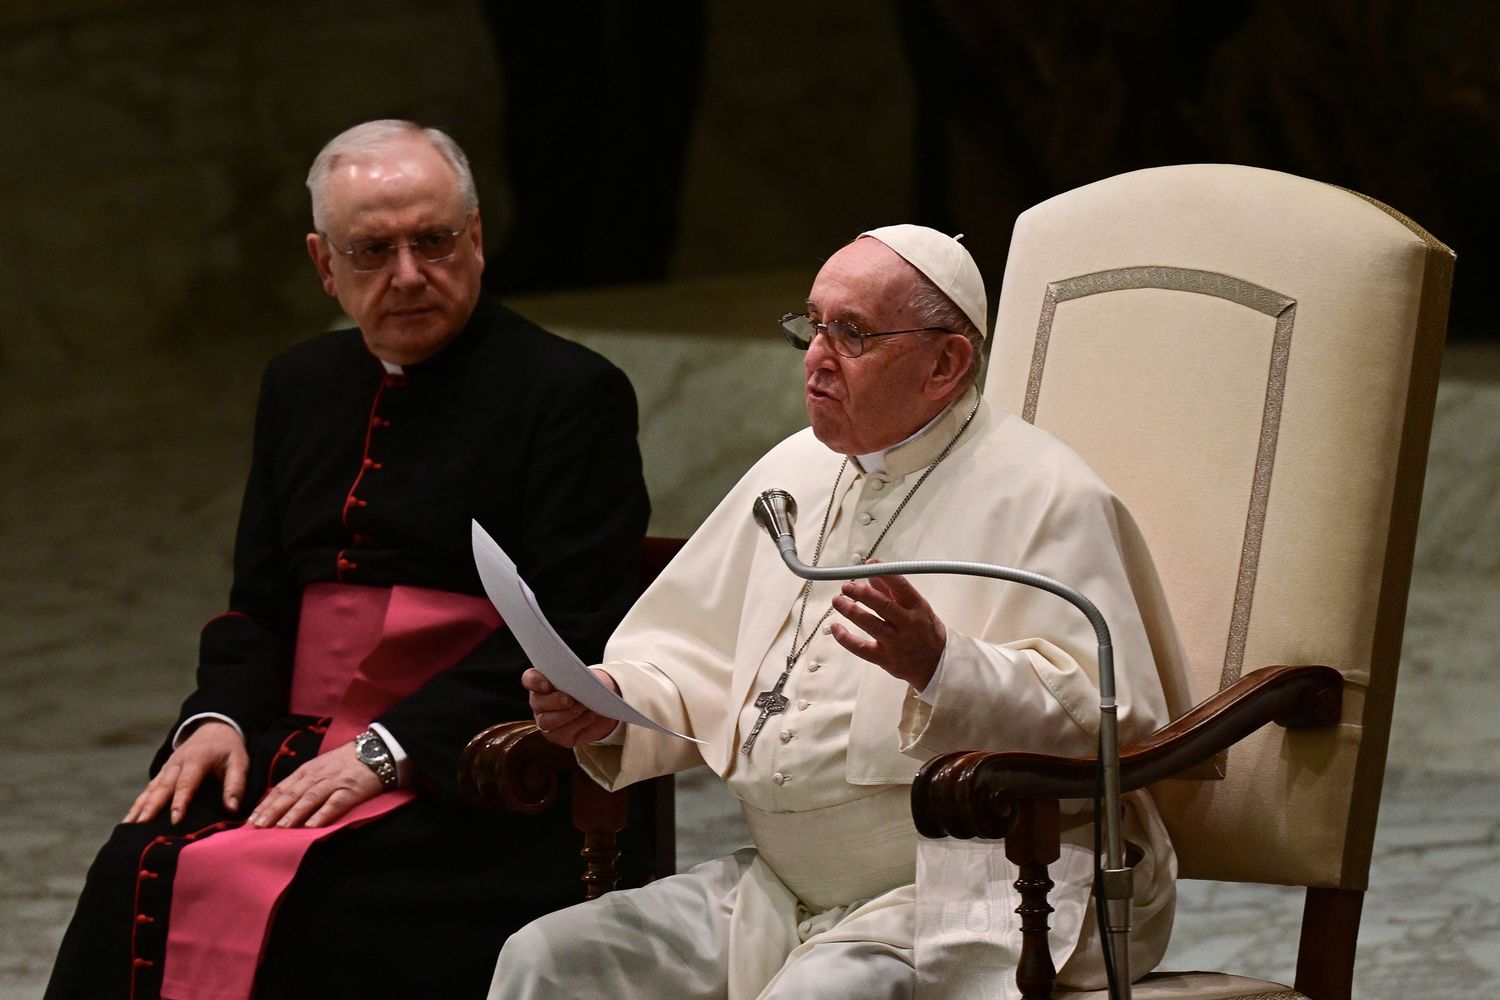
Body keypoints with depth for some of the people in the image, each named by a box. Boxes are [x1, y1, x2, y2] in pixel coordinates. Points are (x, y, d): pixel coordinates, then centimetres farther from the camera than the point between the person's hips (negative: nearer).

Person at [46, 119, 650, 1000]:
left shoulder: (571, 392, -2)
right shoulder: (302, 386, 20)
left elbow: (574, 624, -10)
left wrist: (386, 752, -16)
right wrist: (220, 716, 0)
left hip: (465, 780, -6)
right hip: (295, 747, 6)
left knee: (269, 890, -31)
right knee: (144, 876, -24)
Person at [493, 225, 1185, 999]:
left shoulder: (1045, 499, -6)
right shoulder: (794, 470, 17)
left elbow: (1102, 717, -16)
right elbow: (693, 661, 20)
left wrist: (941, 667, -31)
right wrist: (611, 703, -3)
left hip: (959, 906, -7)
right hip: (782, 894, 7)